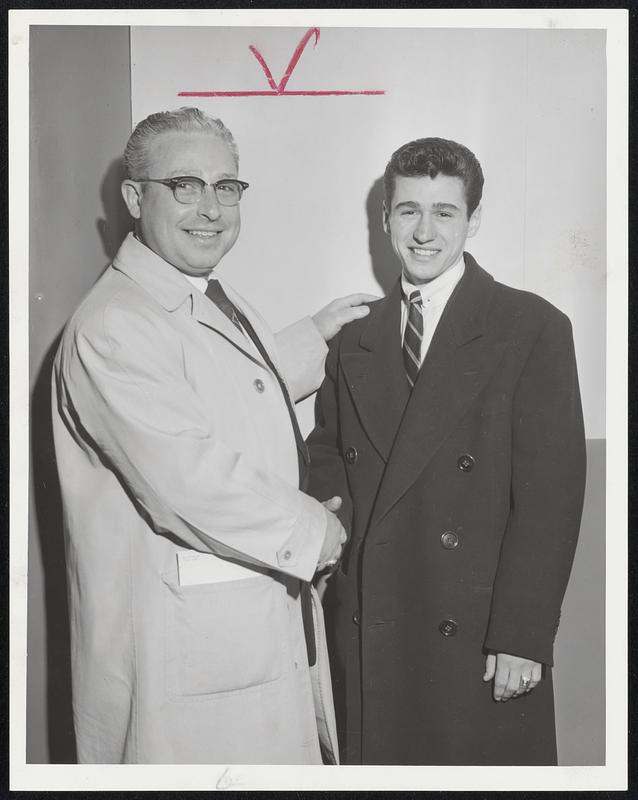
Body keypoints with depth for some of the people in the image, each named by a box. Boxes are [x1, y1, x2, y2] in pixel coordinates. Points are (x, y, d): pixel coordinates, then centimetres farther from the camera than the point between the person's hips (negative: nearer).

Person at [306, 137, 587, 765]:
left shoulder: (533, 329, -3)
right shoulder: (352, 340, 11)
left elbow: (551, 492, -8)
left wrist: (523, 635, -13)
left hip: (480, 641, -3)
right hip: (363, 635, 4)